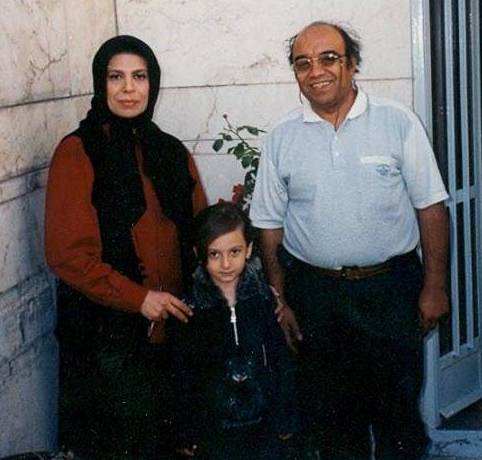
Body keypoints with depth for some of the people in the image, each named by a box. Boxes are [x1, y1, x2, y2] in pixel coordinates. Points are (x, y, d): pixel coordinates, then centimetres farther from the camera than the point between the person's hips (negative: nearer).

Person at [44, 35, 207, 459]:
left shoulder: (171, 152, 9)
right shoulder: (77, 153, -8)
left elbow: (197, 231, 13)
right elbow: (67, 252, -13)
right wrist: (137, 298, -17)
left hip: (172, 322, 5)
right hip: (107, 327, -4)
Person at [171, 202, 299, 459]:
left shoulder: (263, 297, -9)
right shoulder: (190, 309, -13)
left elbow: (280, 358, 0)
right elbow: (184, 376, -4)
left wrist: (286, 418, 4)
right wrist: (187, 435, 1)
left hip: (263, 419, 2)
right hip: (214, 424, -1)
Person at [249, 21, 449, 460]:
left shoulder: (398, 123, -4)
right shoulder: (281, 139, 1)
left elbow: (430, 207, -2)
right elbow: (270, 225, 5)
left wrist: (434, 287, -4)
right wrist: (280, 301, 4)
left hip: (392, 288, -1)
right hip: (314, 292, 2)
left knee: (398, 405, 9)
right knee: (330, 409, 14)